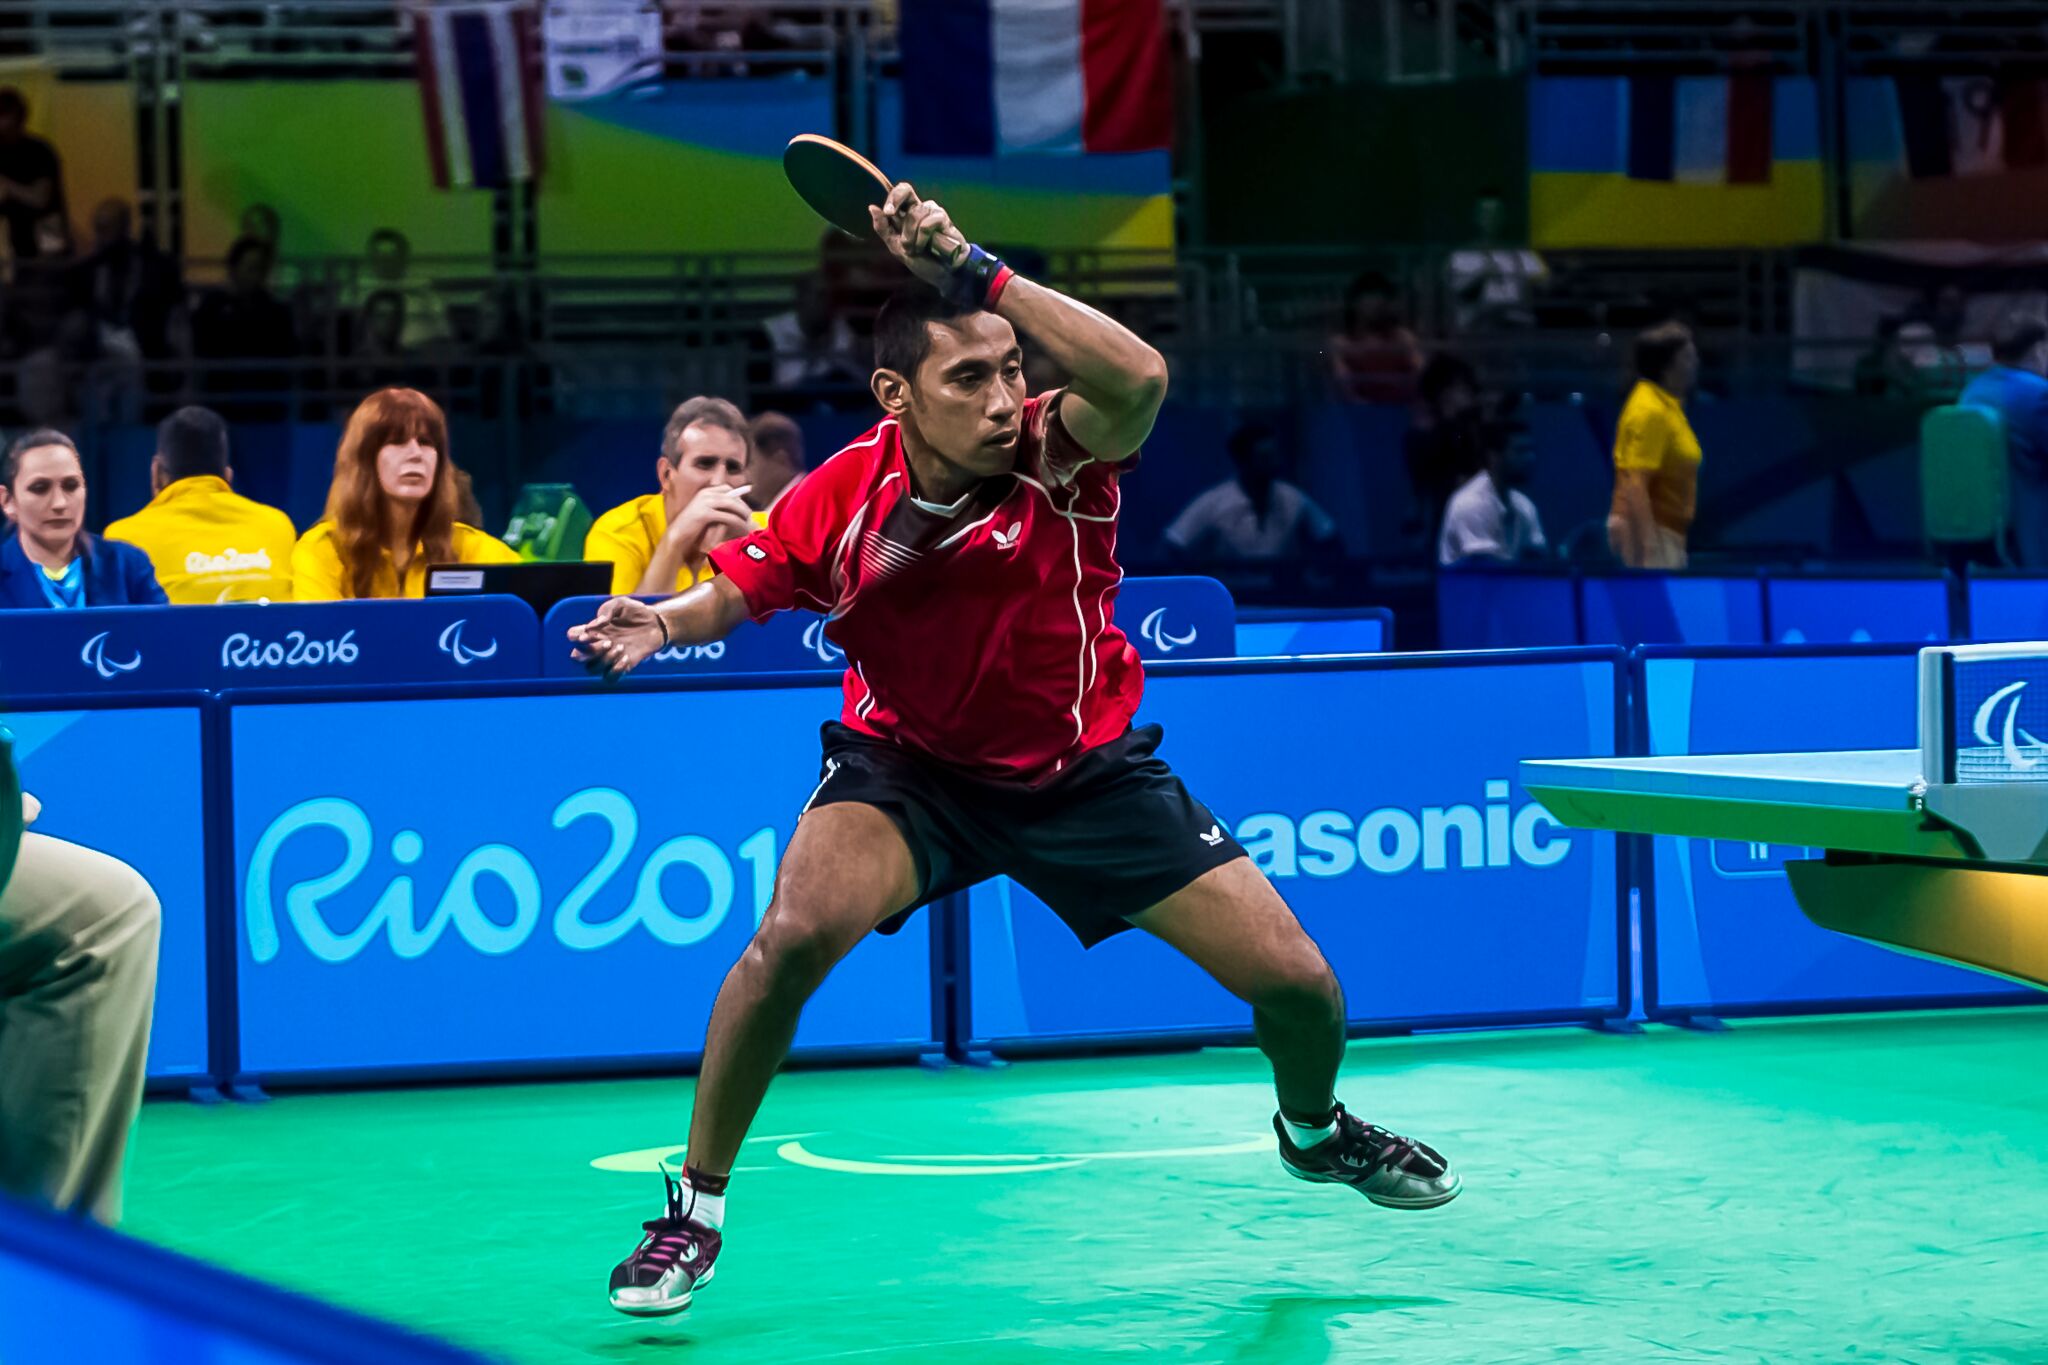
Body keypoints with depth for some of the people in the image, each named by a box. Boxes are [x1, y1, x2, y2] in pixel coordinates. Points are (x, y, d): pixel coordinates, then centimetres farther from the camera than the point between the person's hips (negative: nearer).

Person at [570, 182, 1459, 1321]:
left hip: (1085, 769, 0)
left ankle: (1315, 1130, 36)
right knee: (794, 935, -30)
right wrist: (665, 621, -23)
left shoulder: (1058, 457, -25)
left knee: (1297, 983, -3)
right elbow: (747, 587, -1)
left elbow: (1140, 378, -48)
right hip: (908, 767, 0)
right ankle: (695, 1208, -9)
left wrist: (978, 271, -53)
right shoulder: (843, 497, -20)